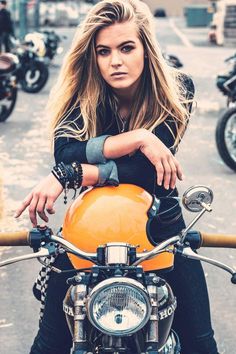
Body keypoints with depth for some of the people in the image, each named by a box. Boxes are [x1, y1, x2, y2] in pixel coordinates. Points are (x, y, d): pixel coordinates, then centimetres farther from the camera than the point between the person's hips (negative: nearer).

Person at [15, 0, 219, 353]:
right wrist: (136, 138, -35)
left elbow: (145, 171, -25)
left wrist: (69, 175, -32)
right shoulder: (82, 93, -10)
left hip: (160, 222, 0)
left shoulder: (177, 90, -14)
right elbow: (65, 151, -28)